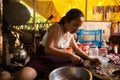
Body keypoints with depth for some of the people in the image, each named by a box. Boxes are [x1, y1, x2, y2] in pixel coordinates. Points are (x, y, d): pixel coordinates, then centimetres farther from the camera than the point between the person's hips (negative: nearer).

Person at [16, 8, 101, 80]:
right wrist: (70, 54, -39)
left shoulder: (71, 33, 3)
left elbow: (76, 48, 15)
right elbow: (48, 49, -30)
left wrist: (89, 58, 1)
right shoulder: (56, 27, -20)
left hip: (59, 58, 8)